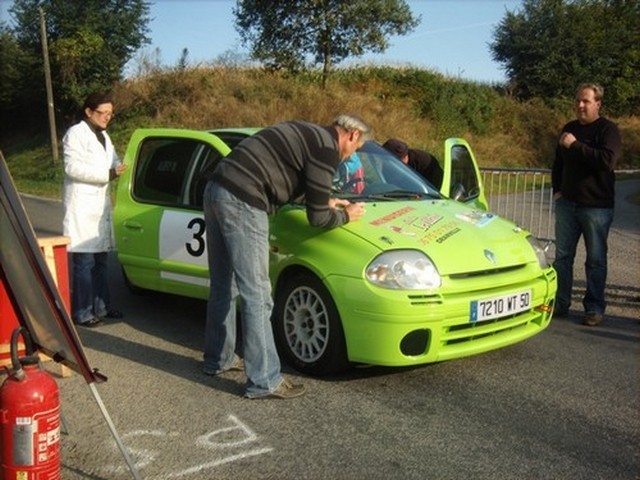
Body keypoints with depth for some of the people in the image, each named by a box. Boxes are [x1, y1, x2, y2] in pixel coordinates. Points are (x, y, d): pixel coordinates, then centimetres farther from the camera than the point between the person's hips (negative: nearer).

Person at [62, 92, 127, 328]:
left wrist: (122, 168, -4)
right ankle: (82, 313, -2)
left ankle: (101, 306, 22)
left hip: (101, 206, 9)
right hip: (82, 207, -9)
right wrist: (108, 174, -22)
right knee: (84, 262, -8)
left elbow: (113, 163, 20)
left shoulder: (103, 136, 18)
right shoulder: (76, 133, -9)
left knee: (100, 261, 13)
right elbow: (72, 167, -19)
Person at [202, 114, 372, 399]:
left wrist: (324, 201, 31)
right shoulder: (327, 148, -6)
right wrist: (346, 216, 15)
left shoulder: (306, 133, 22)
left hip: (216, 189, 10)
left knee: (223, 288, 20)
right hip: (241, 203, -10)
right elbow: (317, 218, -4)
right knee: (256, 296, -4)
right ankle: (263, 382, 3)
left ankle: (218, 360, 34)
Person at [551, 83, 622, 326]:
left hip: (596, 206, -5)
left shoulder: (607, 129, -7)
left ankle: (594, 307, 10)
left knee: (596, 259, 2)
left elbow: (607, 160, -24)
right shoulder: (569, 128, 12)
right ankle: (560, 303, 15)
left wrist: (575, 146, -22)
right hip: (567, 203, 6)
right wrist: (557, 189, 10)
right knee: (562, 256, 7)